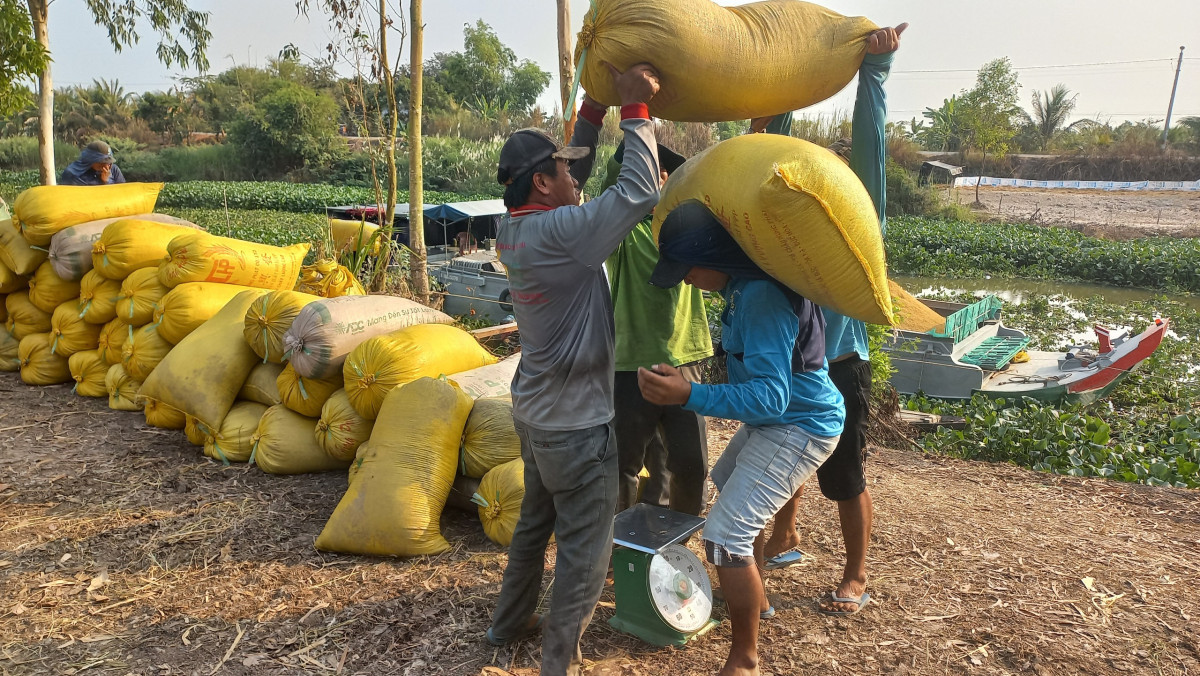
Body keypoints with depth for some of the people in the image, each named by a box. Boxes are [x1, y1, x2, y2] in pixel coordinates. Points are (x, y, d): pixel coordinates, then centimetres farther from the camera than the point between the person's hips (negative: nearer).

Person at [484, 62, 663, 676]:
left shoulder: (512, 230, 1)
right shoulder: (559, 232, -24)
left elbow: (574, 174, 13)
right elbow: (638, 192, -25)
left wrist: (596, 106, 9)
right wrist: (636, 109, -15)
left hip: (535, 412, 9)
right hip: (576, 424, -9)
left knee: (535, 522, 26)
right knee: (584, 551, 7)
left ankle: (508, 623, 43)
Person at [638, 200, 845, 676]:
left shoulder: (762, 297, -31)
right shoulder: (740, 283, -2)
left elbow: (770, 396, -36)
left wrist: (689, 395, -44)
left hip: (798, 427, -10)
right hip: (770, 419, 11)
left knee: (725, 534, -15)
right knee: (728, 486, 29)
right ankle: (756, 598, 48)